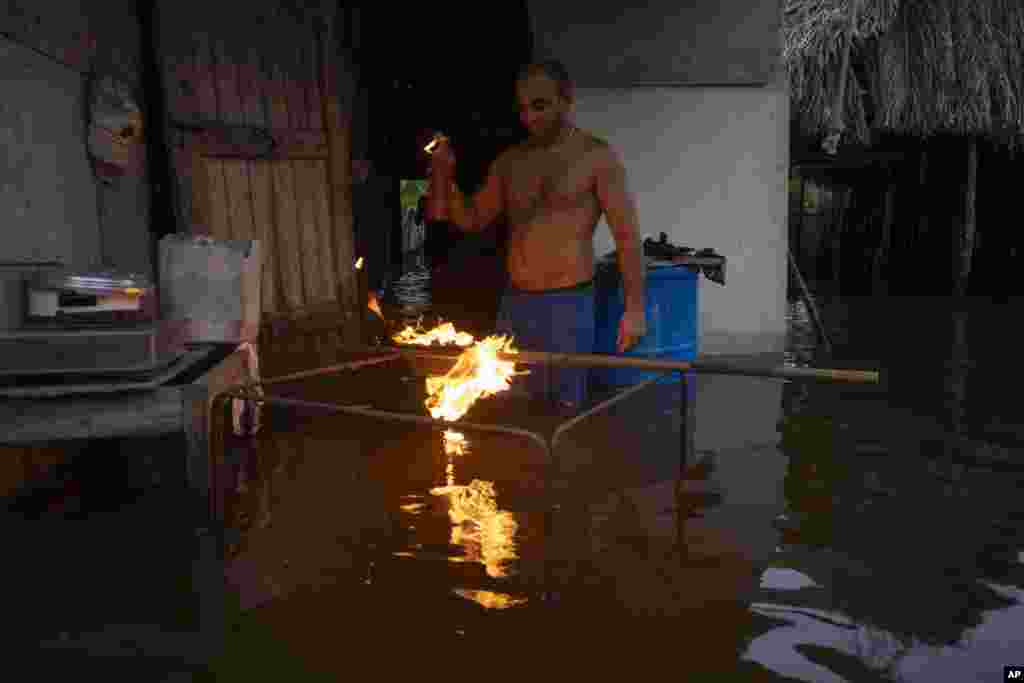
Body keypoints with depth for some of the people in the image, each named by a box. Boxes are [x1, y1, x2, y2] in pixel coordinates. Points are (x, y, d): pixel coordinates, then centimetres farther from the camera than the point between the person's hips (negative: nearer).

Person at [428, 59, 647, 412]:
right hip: (514, 302, 5)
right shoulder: (509, 161, 10)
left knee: (565, 409, 3)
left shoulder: (597, 156, -4)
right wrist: (446, 179, 0)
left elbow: (627, 235, -6)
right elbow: (472, 220, 17)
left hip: (567, 303, -4)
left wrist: (634, 307, -12)